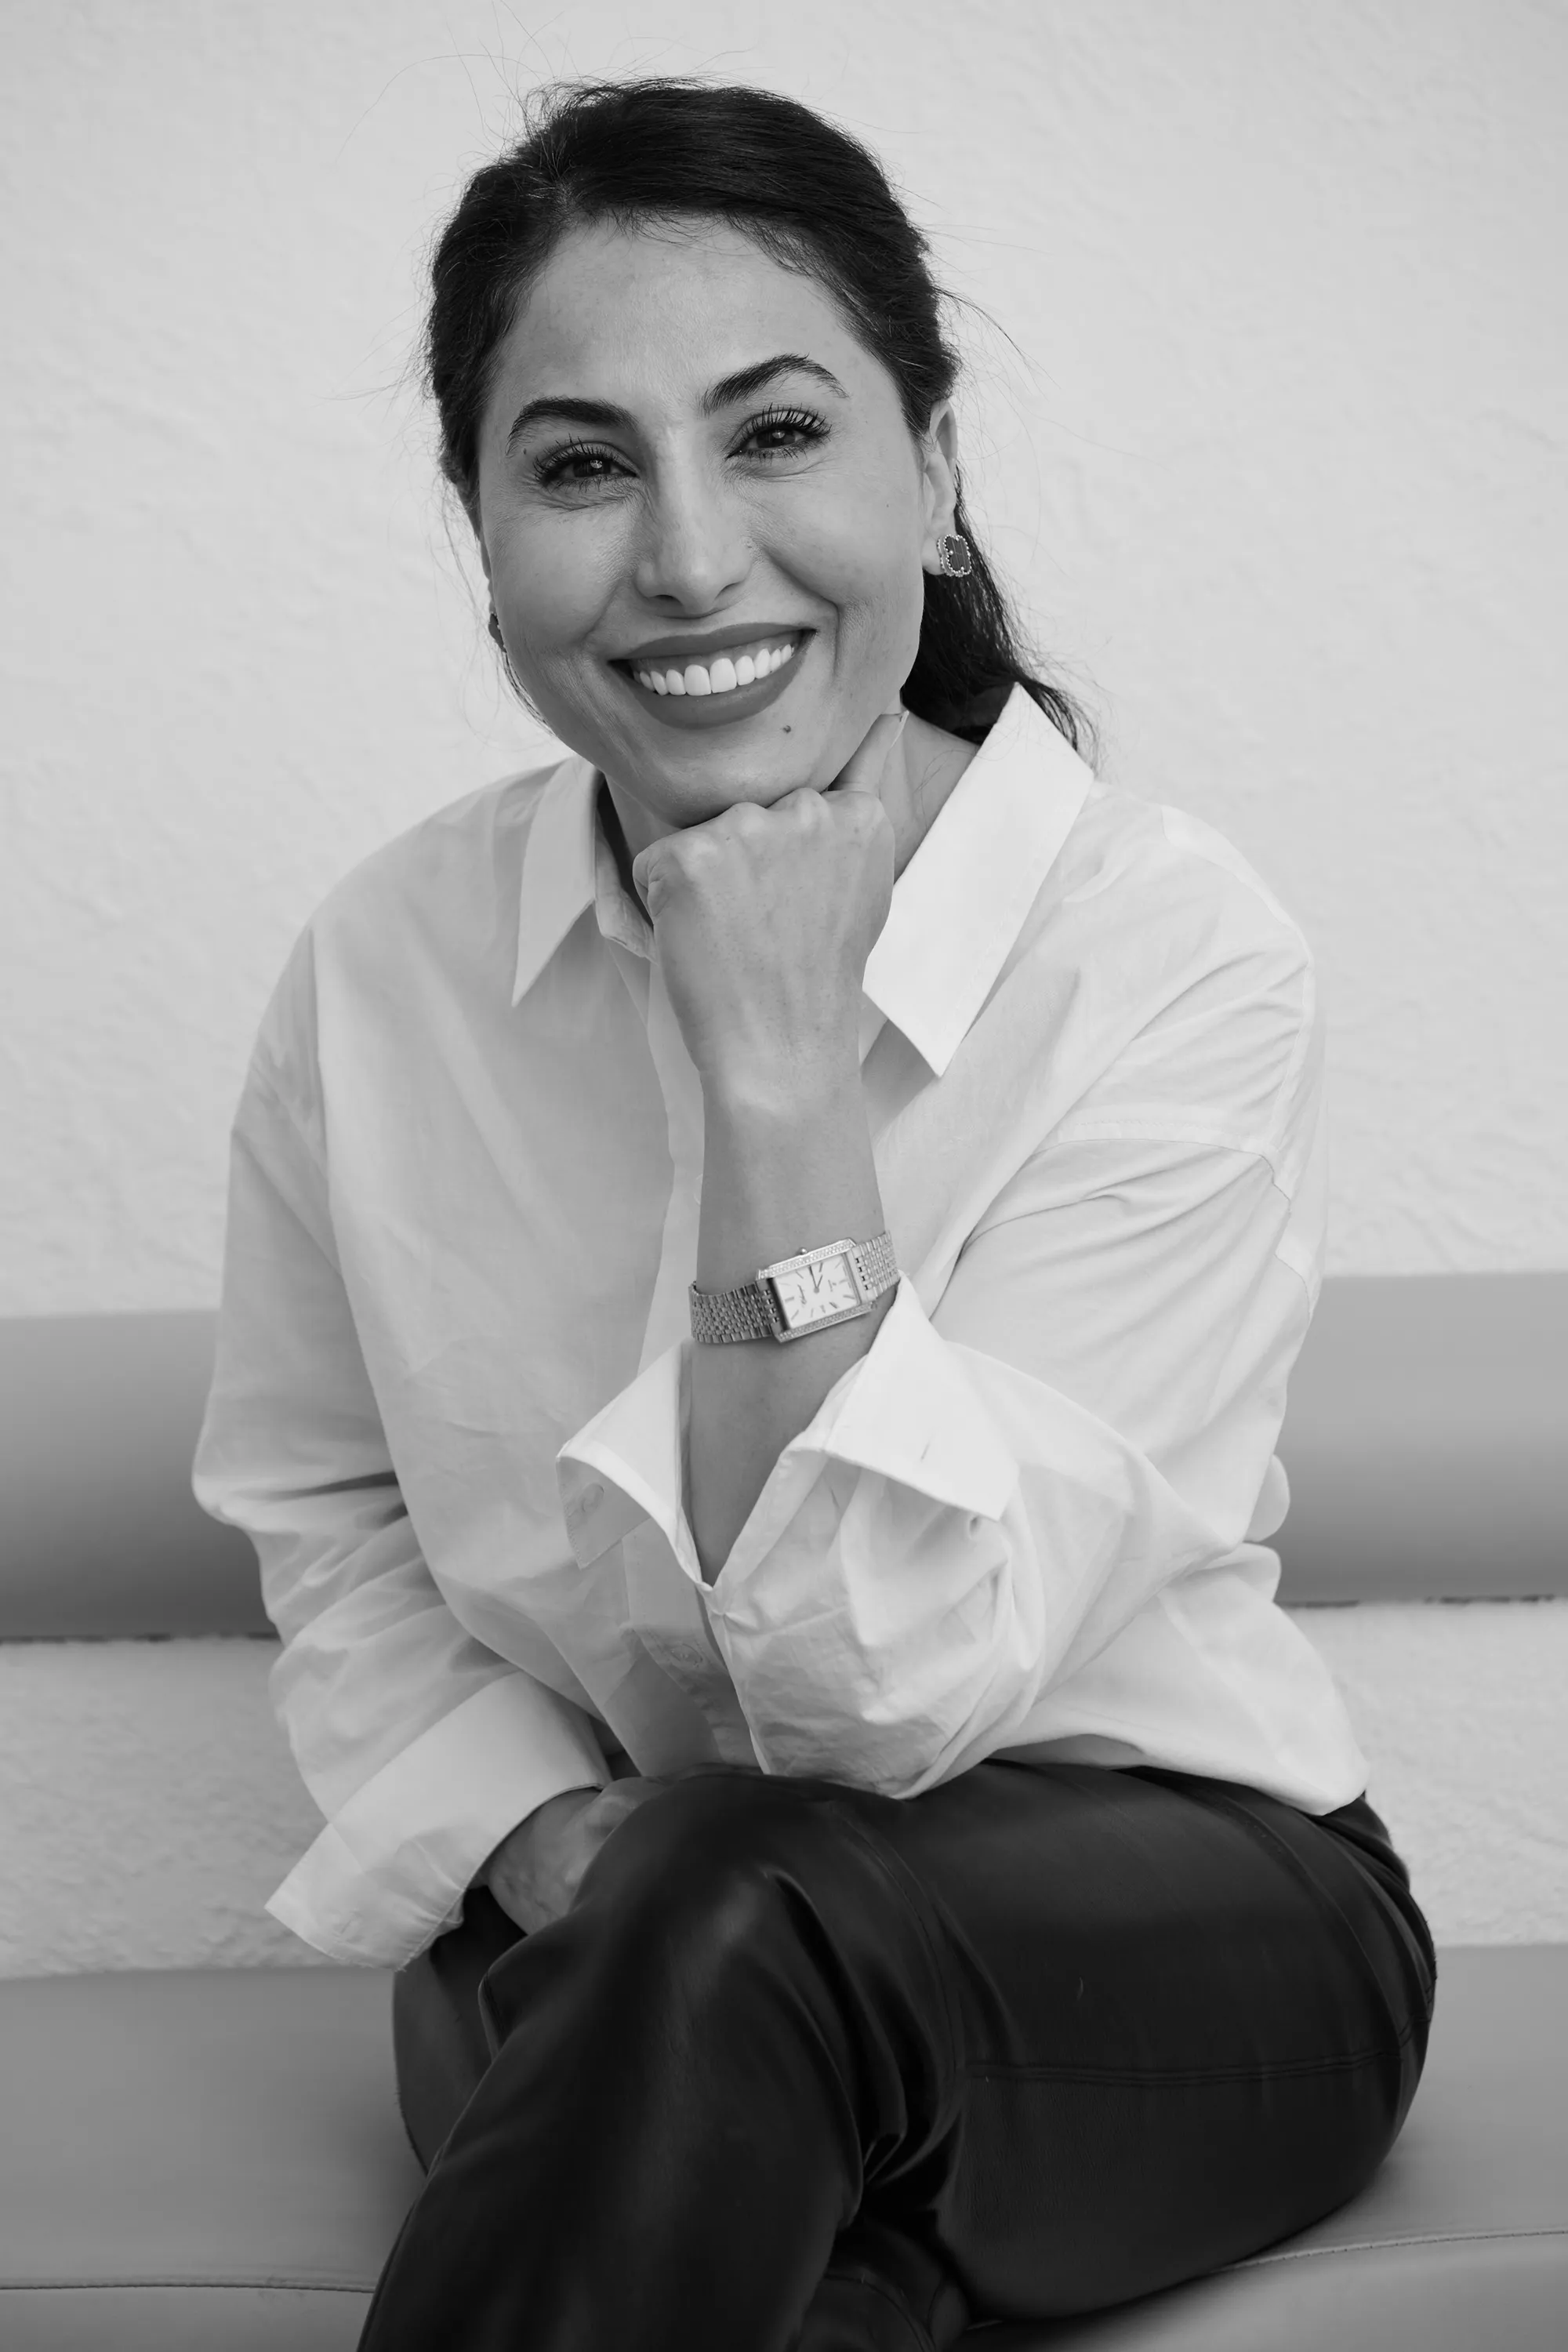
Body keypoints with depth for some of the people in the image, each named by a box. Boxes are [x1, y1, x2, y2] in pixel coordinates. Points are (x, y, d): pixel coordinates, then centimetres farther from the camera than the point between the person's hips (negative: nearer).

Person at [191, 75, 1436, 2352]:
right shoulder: (382, 967, -5)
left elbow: (900, 1683, -20)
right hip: (617, 1961, 1)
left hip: (1167, 1932, -1)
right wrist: (549, 1847, -12)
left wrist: (783, 1095, -28)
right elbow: (325, 1523, 7)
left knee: (744, 1915, -35)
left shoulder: (1177, 957, -16)